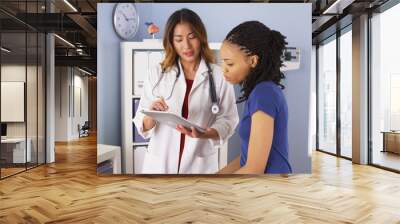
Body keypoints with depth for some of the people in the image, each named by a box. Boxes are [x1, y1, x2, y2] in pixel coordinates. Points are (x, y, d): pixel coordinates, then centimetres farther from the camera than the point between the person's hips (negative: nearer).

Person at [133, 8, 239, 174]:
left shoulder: (219, 75, -6)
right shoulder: (158, 73, -1)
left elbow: (227, 120, -6)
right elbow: (142, 125, -1)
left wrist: (202, 134, -22)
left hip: (199, 164, -1)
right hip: (159, 163, 2)